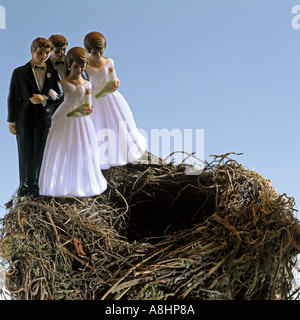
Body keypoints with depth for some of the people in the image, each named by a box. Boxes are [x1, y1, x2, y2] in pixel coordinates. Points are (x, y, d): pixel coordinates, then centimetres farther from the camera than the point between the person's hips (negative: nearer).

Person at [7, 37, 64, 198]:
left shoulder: (52, 73, 6)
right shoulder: (19, 72, 1)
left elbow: (59, 96, 3)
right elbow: (13, 98, 2)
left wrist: (44, 99, -16)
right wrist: (12, 122, 0)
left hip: (45, 120, 2)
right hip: (25, 121, -1)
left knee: (40, 155, 6)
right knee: (25, 155, 5)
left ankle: (35, 186, 19)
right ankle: (24, 186, 20)